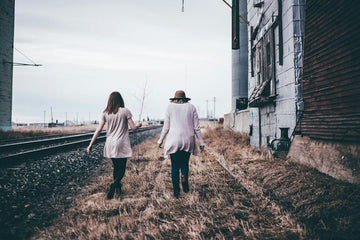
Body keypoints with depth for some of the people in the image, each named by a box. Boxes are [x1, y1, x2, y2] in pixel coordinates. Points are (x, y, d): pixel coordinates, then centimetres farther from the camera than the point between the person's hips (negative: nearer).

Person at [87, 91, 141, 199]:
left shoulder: (105, 113, 3)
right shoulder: (125, 111, -6)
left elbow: (98, 130, 1)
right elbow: (133, 127, -6)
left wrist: (91, 144, 7)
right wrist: (139, 125, 16)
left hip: (110, 145, 4)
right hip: (122, 145, -4)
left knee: (116, 167, 19)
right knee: (121, 169, 2)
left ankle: (118, 188, 26)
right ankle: (114, 185, -24)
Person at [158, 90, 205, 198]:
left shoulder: (170, 107, 2)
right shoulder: (191, 107, 4)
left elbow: (166, 127, 2)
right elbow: (196, 128, 3)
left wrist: (160, 140, 14)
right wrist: (201, 142, 10)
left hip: (174, 141, -1)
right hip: (188, 141, 1)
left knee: (175, 166, 9)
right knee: (185, 163, 19)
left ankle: (176, 190, 11)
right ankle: (184, 177, -9)